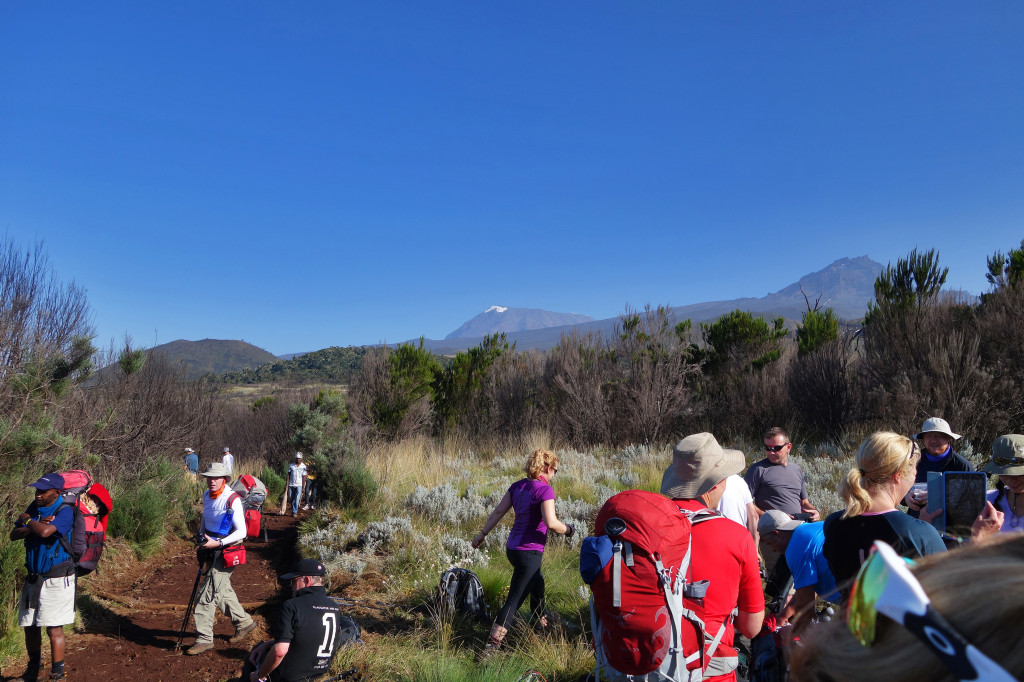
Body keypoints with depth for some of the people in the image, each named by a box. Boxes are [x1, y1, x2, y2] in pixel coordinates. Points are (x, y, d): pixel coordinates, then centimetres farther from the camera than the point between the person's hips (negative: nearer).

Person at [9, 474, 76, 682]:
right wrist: (36, 524, -17)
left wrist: (27, 520, -12)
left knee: (54, 628, -4)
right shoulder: (35, 507, 6)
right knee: (30, 627, 16)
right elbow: (14, 534, 1)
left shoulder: (64, 511, -15)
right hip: (33, 577, 7)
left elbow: (45, 532, -31)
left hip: (56, 579, -7)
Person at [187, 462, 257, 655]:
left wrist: (218, 543, -27)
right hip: (213, 547, 9)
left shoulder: (232, 500, -20)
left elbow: (241, 532, -21)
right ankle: (244, 622, 35)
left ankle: (204, 639, 5)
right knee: (222, 590, 19)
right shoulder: (207, 495, 4)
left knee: (207, 594, -7)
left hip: (227, 550, -9)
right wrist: (201, 537, 13)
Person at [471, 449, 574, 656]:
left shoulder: (518, 485, 5)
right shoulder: (544, 490, -17)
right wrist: (568, 530, -8)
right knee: (514, 601, -5)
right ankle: (492, 645, -6)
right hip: (529, 553, -9)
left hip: (512, 549, 9)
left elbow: (498, 511, 8)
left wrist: (483, 533, 16)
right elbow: (551, 523, -27)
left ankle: (541, 623, 51)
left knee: (538, 583, 31)